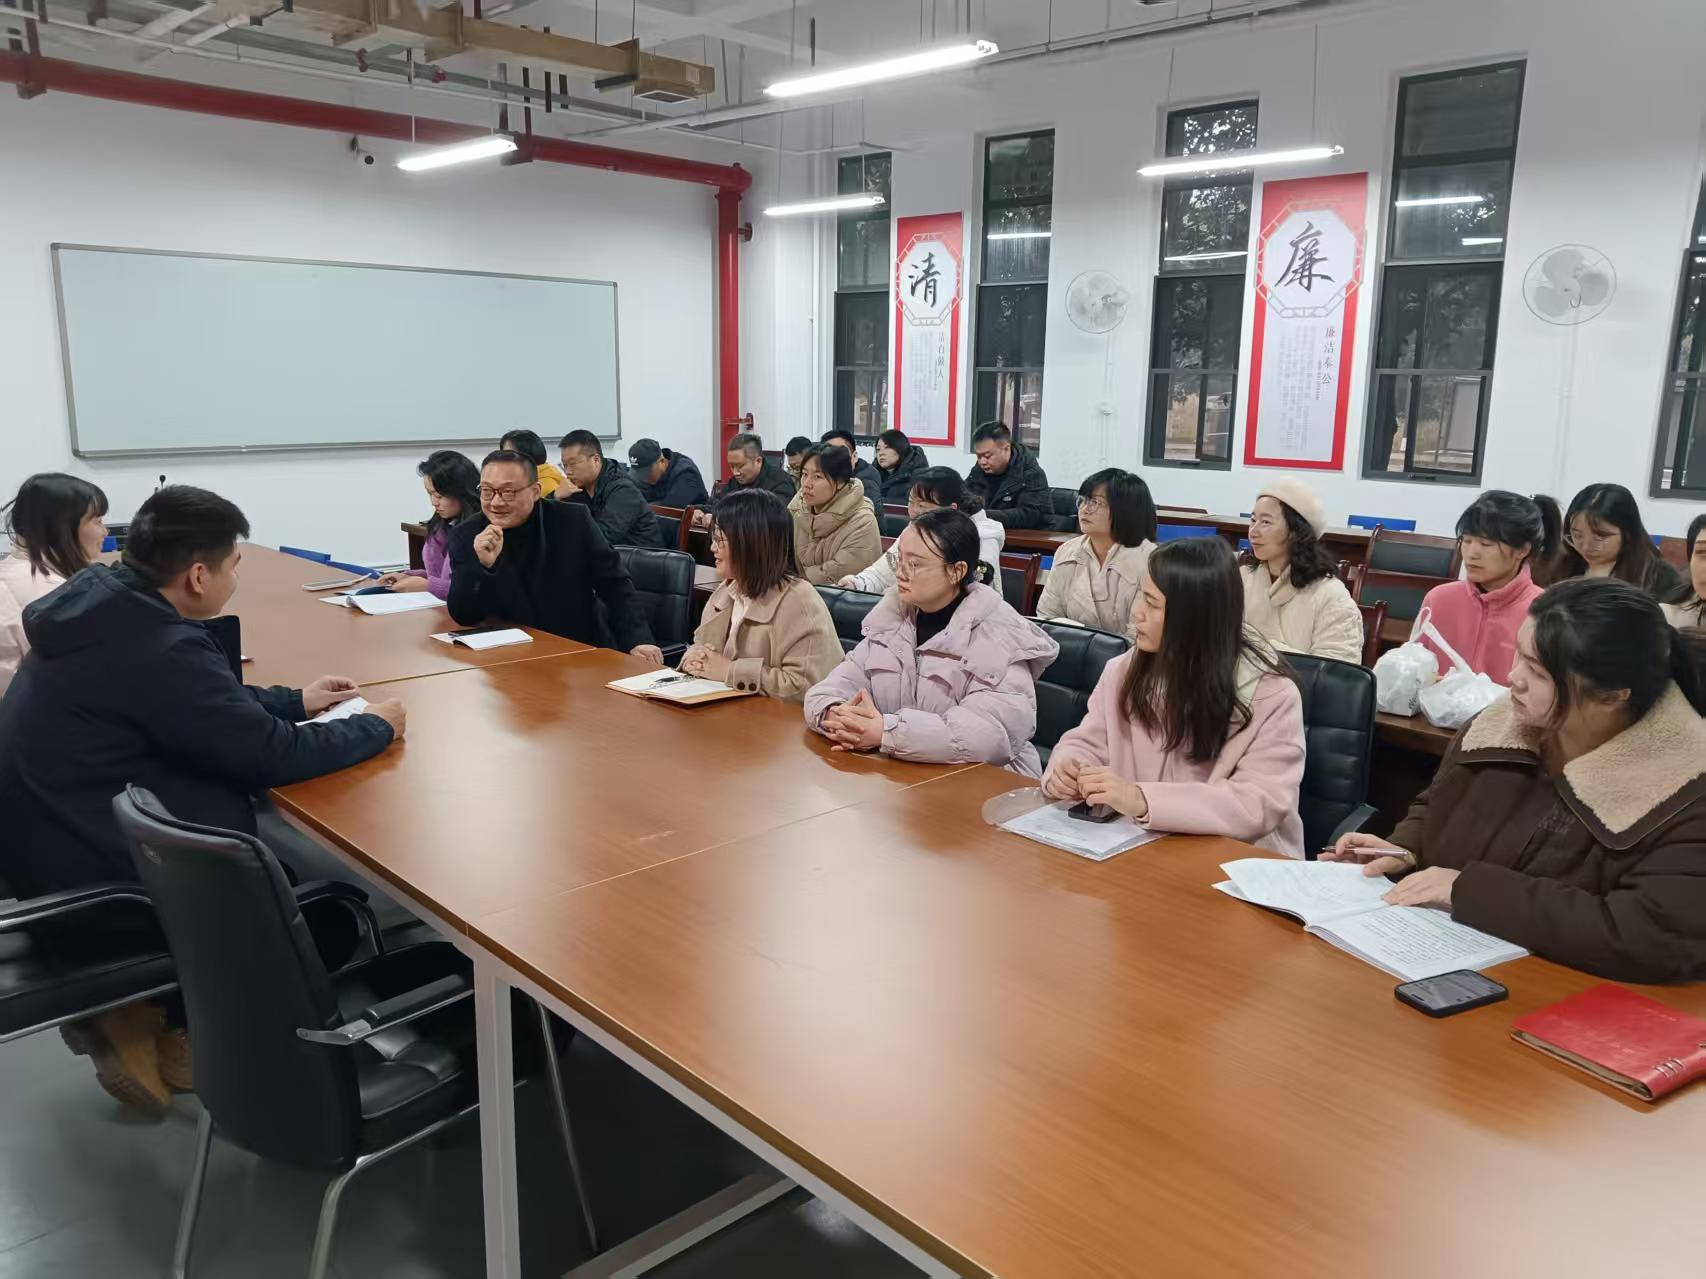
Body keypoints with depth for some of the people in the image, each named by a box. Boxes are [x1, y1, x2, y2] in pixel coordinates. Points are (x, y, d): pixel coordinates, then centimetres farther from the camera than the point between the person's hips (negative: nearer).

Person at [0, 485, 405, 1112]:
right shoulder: (160, 650, -27)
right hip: (93, 882, -9)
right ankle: (151, 1025, 13)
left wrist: (296, 701, 18)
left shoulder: (99, 598, 1)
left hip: (52, 839, 9)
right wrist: (376, 727, -5)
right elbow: (272, 754, -20)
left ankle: (147, 1009, 18)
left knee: (279, 833, 15)